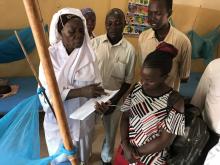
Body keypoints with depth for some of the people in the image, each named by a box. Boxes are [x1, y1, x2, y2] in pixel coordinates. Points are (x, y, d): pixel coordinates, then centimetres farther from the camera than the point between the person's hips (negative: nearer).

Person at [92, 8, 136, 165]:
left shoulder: (129, 50, -10)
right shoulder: (95, 42, -9)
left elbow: (128, 80, -5)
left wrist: (114, 101, -13)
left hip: (115, 98, 0)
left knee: (110, 131, 19)